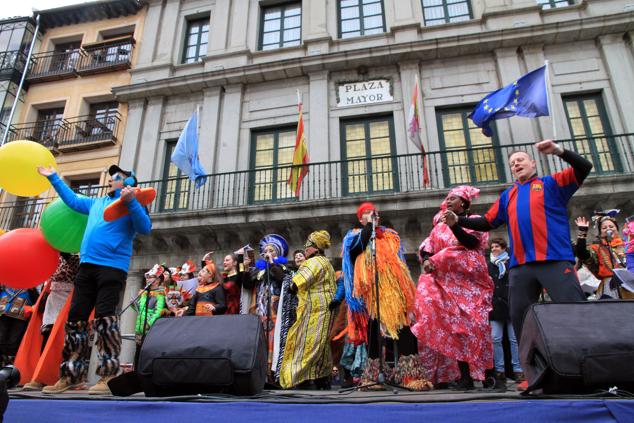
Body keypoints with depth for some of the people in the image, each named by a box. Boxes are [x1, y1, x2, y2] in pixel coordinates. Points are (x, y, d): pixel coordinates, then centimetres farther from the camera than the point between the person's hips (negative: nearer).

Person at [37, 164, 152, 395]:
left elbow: (145, 228, -14)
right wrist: (54, 178, 43)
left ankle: (108, 375, -9)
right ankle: (71, 374, 17)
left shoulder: (132, 202, 2)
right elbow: (72, 200, 40)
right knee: (75, 318, 8)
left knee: (104, 318, -14)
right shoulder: (96, 203, 25)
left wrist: (130, 202, -26)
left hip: (112, 267, -8)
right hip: (87, 266, 8)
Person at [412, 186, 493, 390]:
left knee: (465, 323, -11)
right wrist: (426, 259, -9)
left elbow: (471, 243, -9)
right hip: (442, 280, 3)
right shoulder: (440, 225, 23)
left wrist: (454, 225, -20)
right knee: (443, 324, -7)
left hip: (466, 280, -3)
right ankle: (446, 374, -4)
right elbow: (427, 246, 12)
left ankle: (466, 375, -9)